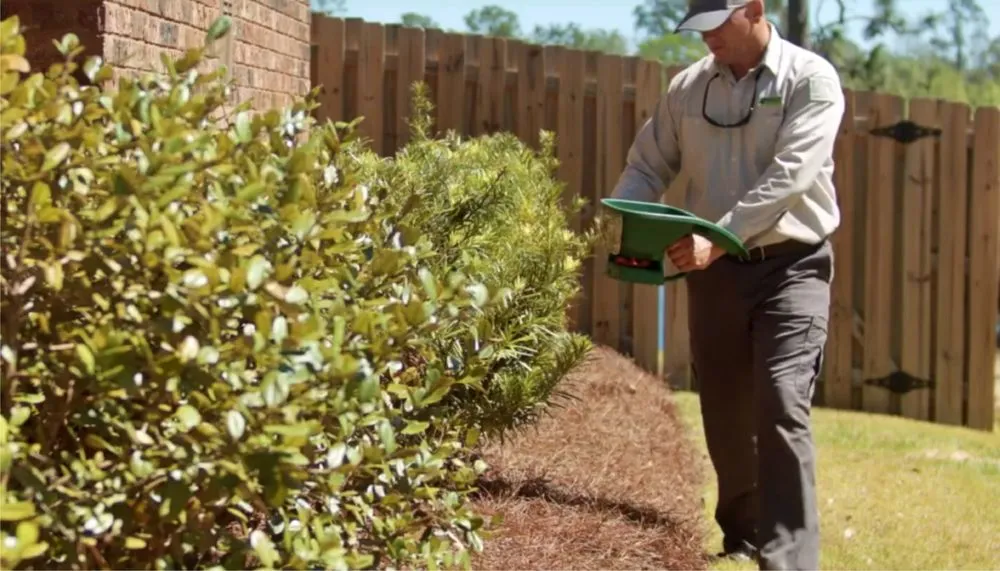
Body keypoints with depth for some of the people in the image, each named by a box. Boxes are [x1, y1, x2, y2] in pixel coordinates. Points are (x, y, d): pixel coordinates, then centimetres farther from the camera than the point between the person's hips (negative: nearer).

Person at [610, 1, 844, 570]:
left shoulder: (810, 79, -8)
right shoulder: (687, 87, 7)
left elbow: (789, 175, -19)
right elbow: (647, 167, 12)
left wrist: (718, 237, -27)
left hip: (790, 266, -5)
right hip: (714, 270, 5)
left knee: (781, 408, -17)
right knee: (725, 414, 12)